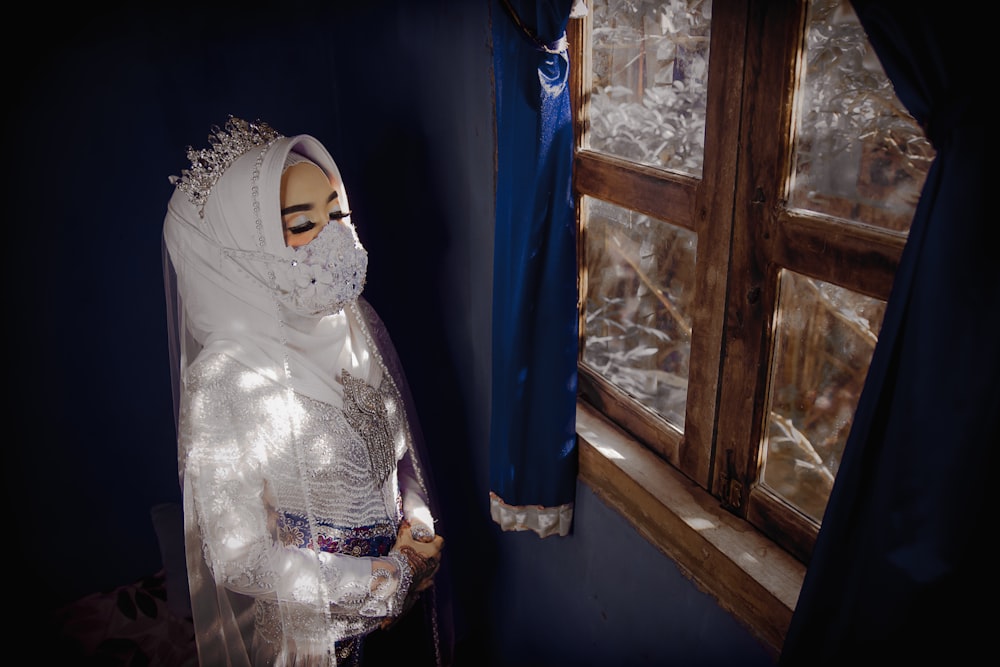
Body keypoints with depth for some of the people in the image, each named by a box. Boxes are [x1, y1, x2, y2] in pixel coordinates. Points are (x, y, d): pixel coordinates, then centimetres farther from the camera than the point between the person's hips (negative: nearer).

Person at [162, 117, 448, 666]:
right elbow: (241, 559, -22)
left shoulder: (358, 321, -9)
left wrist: (416, 528, -9)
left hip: (402, 573, 5)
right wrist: (385, 577, -16)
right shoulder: (222, 382, -28)